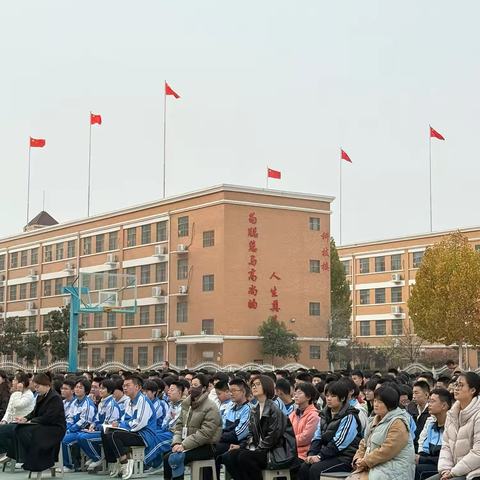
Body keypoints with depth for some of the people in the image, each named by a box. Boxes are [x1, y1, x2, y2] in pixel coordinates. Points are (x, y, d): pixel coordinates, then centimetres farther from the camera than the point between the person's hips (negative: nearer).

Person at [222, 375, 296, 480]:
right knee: (228, 456, -11)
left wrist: (256, 449, -15)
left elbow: (272, 437, -16)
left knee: (244, 457, -30)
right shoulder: (254, 410, 14)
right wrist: (250, 447, -5)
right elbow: (251, 433, 14)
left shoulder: (274, 409, -12)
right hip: (259, 449, 8)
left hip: (276, 452, -8)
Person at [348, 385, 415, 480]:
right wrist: (358, 459, 1)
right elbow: (364, 443, 20)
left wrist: (366, 461, -13)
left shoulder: (398, 423, -11)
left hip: (391, 471, -8)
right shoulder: (376, 420, 18)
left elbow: (387, 450, -20)